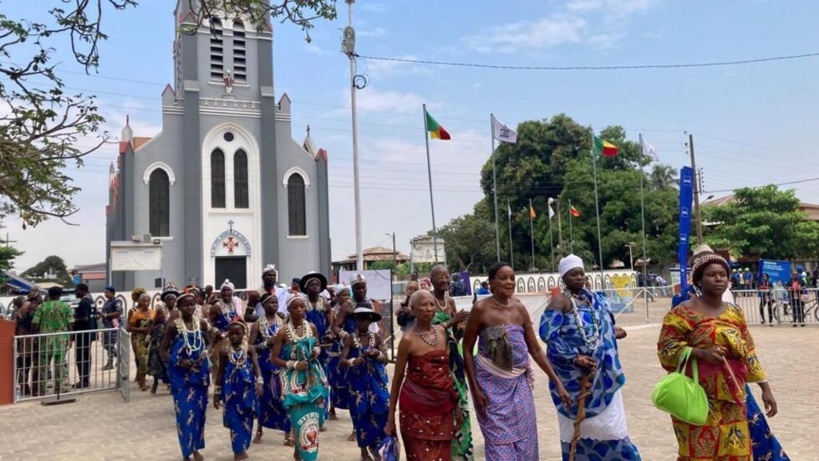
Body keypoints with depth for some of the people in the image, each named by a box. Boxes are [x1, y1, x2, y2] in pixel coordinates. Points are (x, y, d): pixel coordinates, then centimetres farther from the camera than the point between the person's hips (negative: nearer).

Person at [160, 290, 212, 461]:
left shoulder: (202, 323, 0)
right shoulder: (173, 326, -9)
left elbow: (209, 344, 12)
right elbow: (163, 351, -5)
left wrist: (205, 355, -8)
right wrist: (179, 361, -19)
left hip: (200, 372, 3)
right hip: (180, 374, -3)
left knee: (199, 410, 11)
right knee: (184, 412, -1)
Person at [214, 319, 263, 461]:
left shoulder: (250, 349, -4)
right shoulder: (224, 351, -1)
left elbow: (256, 366, -13)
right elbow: (220, 372, 5)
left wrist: (259, 382, -31)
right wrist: (217, 393, 6)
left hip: (247, 389, 0)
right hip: (231, 389, 0)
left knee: (246, 419, 8)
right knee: (234, 419, 0)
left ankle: (242, 447, 24)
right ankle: (238, 450, 8)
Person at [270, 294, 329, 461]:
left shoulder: (312, 327, 2)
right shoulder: (283, 332, -8)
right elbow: (275, 359, -5)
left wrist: (316, 351, -4)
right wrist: (294, 364, -16)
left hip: (313, 376, 4)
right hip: (294, 379, -4)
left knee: (313, 415, 7)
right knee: (301, 417, -7)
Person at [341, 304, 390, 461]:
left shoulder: (376, 337, 0)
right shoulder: (350, 338, -4)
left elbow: (385, 360, -4)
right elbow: (342, 361, -10)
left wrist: (377, 353, -25)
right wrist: (353, 361, -31)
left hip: (376, 380, 2)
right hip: (358, 381, -1)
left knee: (380, 410, -4)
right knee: (361, 413, 1)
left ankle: (374, 445, 18)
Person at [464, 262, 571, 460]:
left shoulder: (520, 308, 2)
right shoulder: (481, 309, -12)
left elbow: (535, 349, 7)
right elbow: (467, 349, -7)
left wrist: (557, 382, 4)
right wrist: (475, 389, -11)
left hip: (519, 383, 5)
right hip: (492, 383, -5)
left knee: (526, 440, 9)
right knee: (500, 441, 0)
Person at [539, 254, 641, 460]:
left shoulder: (593, 298, 8)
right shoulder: (560, 300, -13)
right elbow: (547, 333, -23)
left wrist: (612, 331, 2)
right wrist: (574, 357, -25)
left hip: (600, 371, 6)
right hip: (574, 373, -6)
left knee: (605, 422, 12)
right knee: (580, 421, 5)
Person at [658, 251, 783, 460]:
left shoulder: (735, 312, 11)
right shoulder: (684, 311, -8)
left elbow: (748, 353, 15)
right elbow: (666, 348, -12)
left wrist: (765, 387, 11)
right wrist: (701, 353, -23)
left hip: (731, 396, 6)